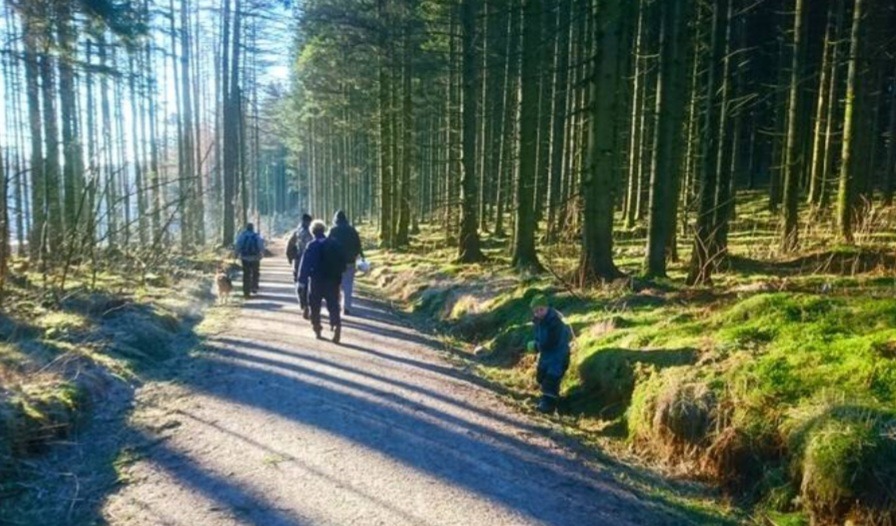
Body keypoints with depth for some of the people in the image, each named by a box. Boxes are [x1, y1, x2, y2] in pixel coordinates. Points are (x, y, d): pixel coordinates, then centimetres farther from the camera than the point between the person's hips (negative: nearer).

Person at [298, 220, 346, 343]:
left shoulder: (312, 246, -8)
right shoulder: (335, 243, 6)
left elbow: (305, 264, -11)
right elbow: (342, 263, 10)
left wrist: (302, 279, -7)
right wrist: (338, 275, 17)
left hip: (317, 280, -3)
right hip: (333, 280, 3)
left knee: (315, 306, 12)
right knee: (333, 306, 2)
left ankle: (317, 330, 18)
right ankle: (337, 325, -20)